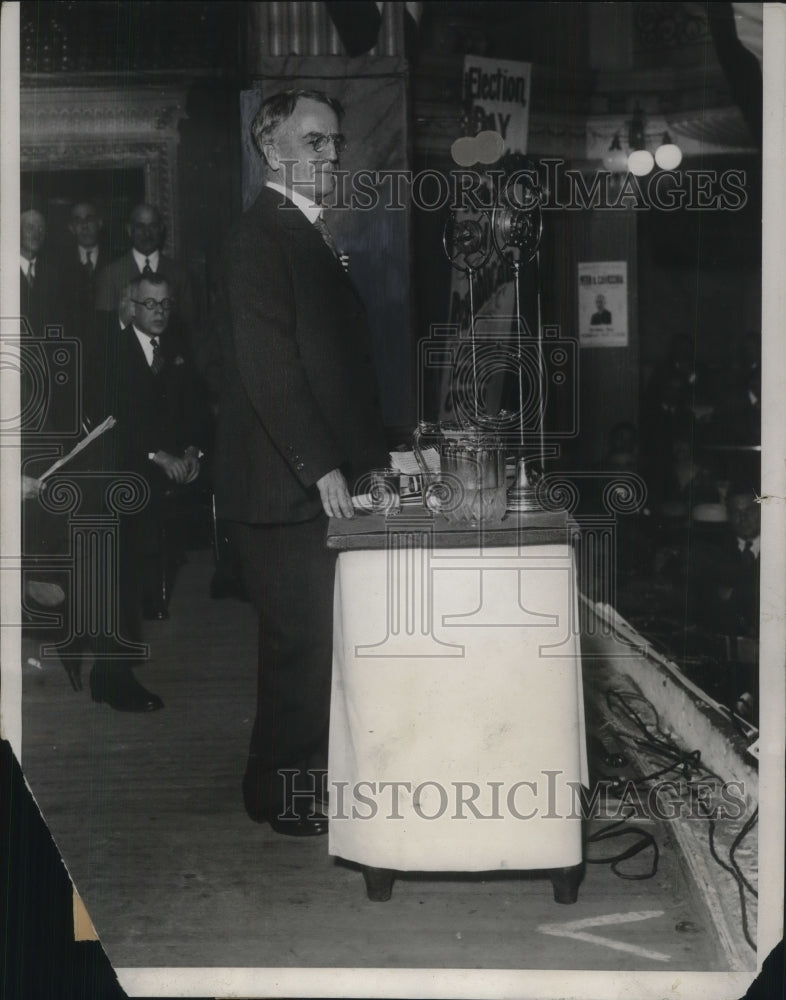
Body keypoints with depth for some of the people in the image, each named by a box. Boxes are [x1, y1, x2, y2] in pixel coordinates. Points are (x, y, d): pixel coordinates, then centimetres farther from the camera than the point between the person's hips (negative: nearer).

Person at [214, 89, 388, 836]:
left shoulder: (312, 239, 19)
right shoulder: (258, 238, -11)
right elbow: (268, 368, -19)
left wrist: (372, 455, 13)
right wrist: (322, 468, -20)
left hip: (322, 479, 9)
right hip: (283, 486, -9)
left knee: (314, 637, 12)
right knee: (302, 640, -3)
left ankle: (310, 768, 23)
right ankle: (279, 795, 10)